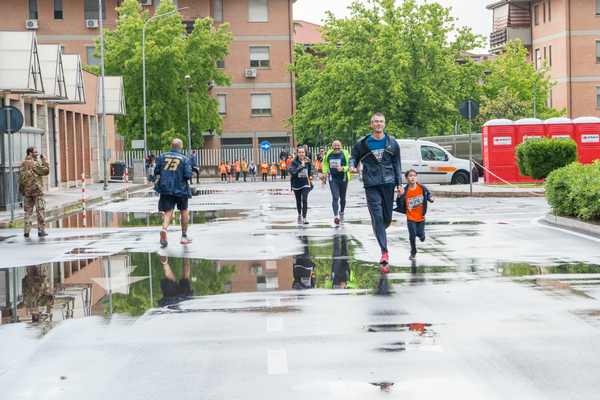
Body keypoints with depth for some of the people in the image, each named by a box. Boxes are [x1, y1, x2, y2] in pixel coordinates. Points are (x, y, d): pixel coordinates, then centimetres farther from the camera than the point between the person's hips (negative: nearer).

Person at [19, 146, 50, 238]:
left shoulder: (23, 164, 7)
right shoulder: (35, 163, -13)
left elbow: (21, 177, 9)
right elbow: (46, 171, -12)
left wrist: (21, 189, 15)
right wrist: (44, 159, -5)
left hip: (27, 190, 6)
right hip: (37, 189, -6)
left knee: (28, 211, 9)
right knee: (40, 210, 1)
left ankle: (26, 231, 6)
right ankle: (41, 230, 1)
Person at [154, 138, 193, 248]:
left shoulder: (162, 156, 4)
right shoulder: (184, 159, -4)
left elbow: (156, 172, 6)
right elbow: (188, 176, -11)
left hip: (165, 189, 1)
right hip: (180, 189, -1)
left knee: (168, 212, 0)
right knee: (184, 211, 17)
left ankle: (164, 229, -30)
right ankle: (184, 236, 23)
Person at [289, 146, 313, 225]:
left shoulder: (308, 161, 0)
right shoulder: (294, 162, -10)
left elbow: (310, 170, 18)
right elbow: (292, 172, -23)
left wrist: (310, 176, 6)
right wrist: (301, 166, -25)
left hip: (305, 183, 0)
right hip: (296, 184, 0)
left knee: (305, 200, -13)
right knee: (298, 201, 14)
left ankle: (304, 218, -12)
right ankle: (299, 215, 38)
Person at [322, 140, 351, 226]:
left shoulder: (345, 154, -7)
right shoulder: (328, 154, 2)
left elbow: (349, 165, -9)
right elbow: (325, 164, 19)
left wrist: (343, 168, -26)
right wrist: (325, 172, 10)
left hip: (343, 178, 0)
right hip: (333, 178, 0)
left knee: (342, 197, 15)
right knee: (335, 197, -12)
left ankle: (341, 212, 39)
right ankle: (336, 216, -18)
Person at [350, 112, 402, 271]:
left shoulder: (392, 143, 7)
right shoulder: (363, 143, 2)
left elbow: (397, 164, 11)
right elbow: (354, 156, 13)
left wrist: (399, 184, 6)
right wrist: (352, 166, -10)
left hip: (388, 182, 2)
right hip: (371, 185, -2)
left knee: (387, 217, 5)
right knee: (377, 217, -10)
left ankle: (379, 233, 38)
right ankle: (384, 252, -11)